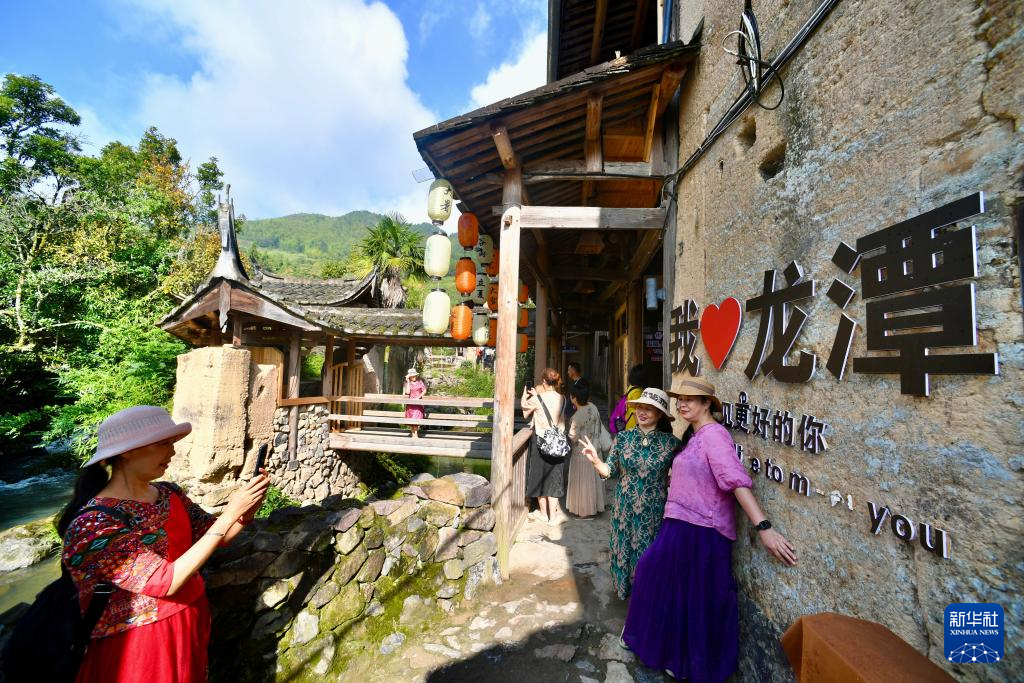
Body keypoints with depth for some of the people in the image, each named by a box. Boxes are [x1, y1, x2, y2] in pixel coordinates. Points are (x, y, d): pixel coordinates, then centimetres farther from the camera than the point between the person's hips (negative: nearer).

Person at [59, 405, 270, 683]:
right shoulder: (93, 523, -24)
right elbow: (166, 581, -28)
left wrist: (246, 509, -18)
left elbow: (218, 536, 2)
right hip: (142, 642, -6)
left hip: (193, 621, 6)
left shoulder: (170, 493, -5)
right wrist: (229, 514, -31)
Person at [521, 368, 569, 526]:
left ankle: (543, 512, 27)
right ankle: (553, 515, 15)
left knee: (539, 476, 14)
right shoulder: (562, 399, -4)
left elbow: (525, 413, 1)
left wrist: (525, 397, 12)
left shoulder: (537, 399, -15)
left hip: (540, 440, -3)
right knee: (554, 477, 13)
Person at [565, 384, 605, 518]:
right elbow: (598, 426, 6)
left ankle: (585, 510, 21)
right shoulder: (593, 407, -6)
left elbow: (573, 437, -18)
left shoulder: (578, 416, -27)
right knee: (594, 478, 19)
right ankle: (595, 505, 34)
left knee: (583, 481, 8)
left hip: (582, 452, -7)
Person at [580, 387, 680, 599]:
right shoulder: (623, 437, -5)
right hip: (625, 509, 2)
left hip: (654, 511, -1)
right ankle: (624, 589, 40)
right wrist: (596, 461, -18)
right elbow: (610, 471, -1)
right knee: (624, 549, 15)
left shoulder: (670, 443, -8)